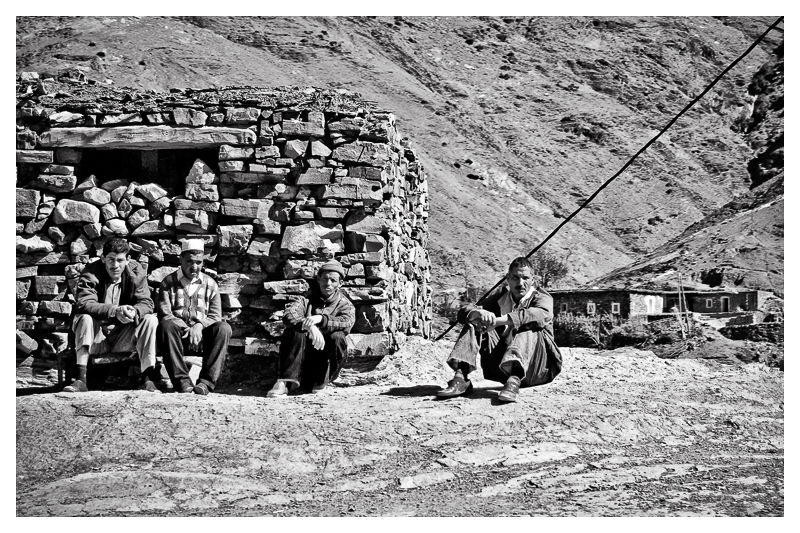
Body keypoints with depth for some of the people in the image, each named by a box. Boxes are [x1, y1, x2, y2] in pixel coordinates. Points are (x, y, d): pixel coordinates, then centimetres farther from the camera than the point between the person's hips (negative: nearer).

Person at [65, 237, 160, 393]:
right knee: (84, 319, -30)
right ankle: (80, 379, -35)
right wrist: (115, 310, -40)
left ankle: (147, 378, -22)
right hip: (97, 338, -2)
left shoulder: (136, 273, -2)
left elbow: (146, 303, -10)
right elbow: (83, 304, -25)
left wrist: (134, 312, -35)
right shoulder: (91, 273, -10)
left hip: (123, 339, 2)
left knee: (150, 320, -20)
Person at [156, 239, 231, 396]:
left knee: (224, 328, -28)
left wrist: (199, 325, -18)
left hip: (202, 333, 1)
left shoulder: (210, 284, 12)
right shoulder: (168, 283, 7)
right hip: (179, 333, -1)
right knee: (166, 325, -34)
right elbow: (164, 314, -6)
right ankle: (181, 379, -34)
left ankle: (207, 381, -33)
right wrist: (187, 329, -20)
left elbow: (215, 316, 4)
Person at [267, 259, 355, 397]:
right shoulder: (306, 299, 6)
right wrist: (310, 326, -36)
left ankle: (321, 381, -14)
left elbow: (347, 322, -18)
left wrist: (320, 318, -34)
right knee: (295, 331, -26)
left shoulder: (345, 305, 7)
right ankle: (285, 382, -33)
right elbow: (288, 315, -16)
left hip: (326, 364, 0)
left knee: (337, 337, -26)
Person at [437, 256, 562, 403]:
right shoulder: (499, 297, 13)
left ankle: (514, 381, -52)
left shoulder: (542, 298, 0)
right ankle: (461, 378, -25)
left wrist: (498, 320, -35)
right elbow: (463, 312, 1)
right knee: (475, 324, -7)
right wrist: (479, 313, -25)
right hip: (503, 368, 4)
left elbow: (542, 315, -26)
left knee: (530, 331, -30)